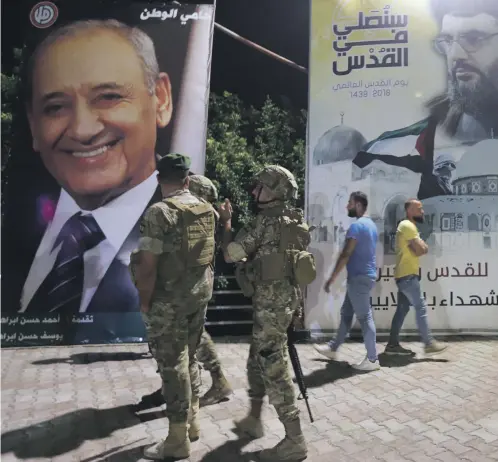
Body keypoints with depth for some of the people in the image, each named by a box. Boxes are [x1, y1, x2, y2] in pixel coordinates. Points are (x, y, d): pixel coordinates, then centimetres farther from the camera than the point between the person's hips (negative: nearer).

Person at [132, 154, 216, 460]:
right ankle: (193, 422, 32)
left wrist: (145, 301, -7)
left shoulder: (159, 212, -16)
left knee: (172, 364, 2)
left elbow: (148, 265, -18)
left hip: (170, 299, -7)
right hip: (201, 292, 7)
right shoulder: (207, 210, 4)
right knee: (189, 357, 20)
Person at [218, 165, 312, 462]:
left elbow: (230, 255, -13)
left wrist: (226, 222, 0)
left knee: (274, 368, -3)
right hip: (287, 297, 9)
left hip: (271, 301, -9)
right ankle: (254, 420, 35)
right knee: (258, 359, 21)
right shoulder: (296, 222, 11)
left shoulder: (266, 221, -15)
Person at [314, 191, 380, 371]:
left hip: (359, 277, -10)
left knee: (364, 317, -3)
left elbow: (345, 255, -20)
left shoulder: (356, 226, -17)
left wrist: (332, 278, -17)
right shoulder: (371, 225, 14)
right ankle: (333, 348, 26)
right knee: (346, 313, 16)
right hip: (366, 275, 10)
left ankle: (372, 359, 5)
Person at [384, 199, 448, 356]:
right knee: (421, 307, -6)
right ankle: (429, 343, 0)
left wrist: (421, 246, -3)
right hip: (407, 275, -10)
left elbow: (419, 249, 18)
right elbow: (420, 250, -18)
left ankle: (393, 344, 10)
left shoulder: (408, 226, 21)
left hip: (405, 275, 10)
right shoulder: (408, 226, -13)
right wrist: (421, 245, 2)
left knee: (402, 309, 9)